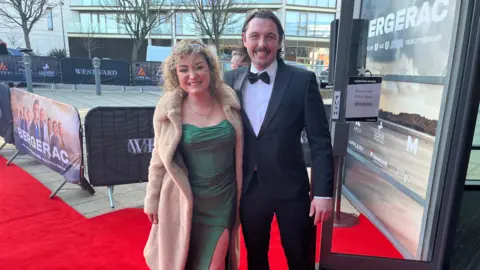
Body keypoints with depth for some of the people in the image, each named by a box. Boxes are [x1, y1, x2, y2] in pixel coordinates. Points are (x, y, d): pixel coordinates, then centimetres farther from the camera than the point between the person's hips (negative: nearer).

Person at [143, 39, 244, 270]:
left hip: (224, 199, 1)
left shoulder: (230, 102, -6)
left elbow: (240, 149, 4)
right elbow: (159, 159, -1)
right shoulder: (168, 109, -9)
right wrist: (152, 199, 3)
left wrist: (241, 194, 6)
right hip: (185, 200, -1)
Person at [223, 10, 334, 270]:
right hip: (248, 189, 3)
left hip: (291, 189, -2)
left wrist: (323, 192, -11)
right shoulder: (230, 80, 0)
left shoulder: (303, 80, -8)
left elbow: (320, 141, -8)